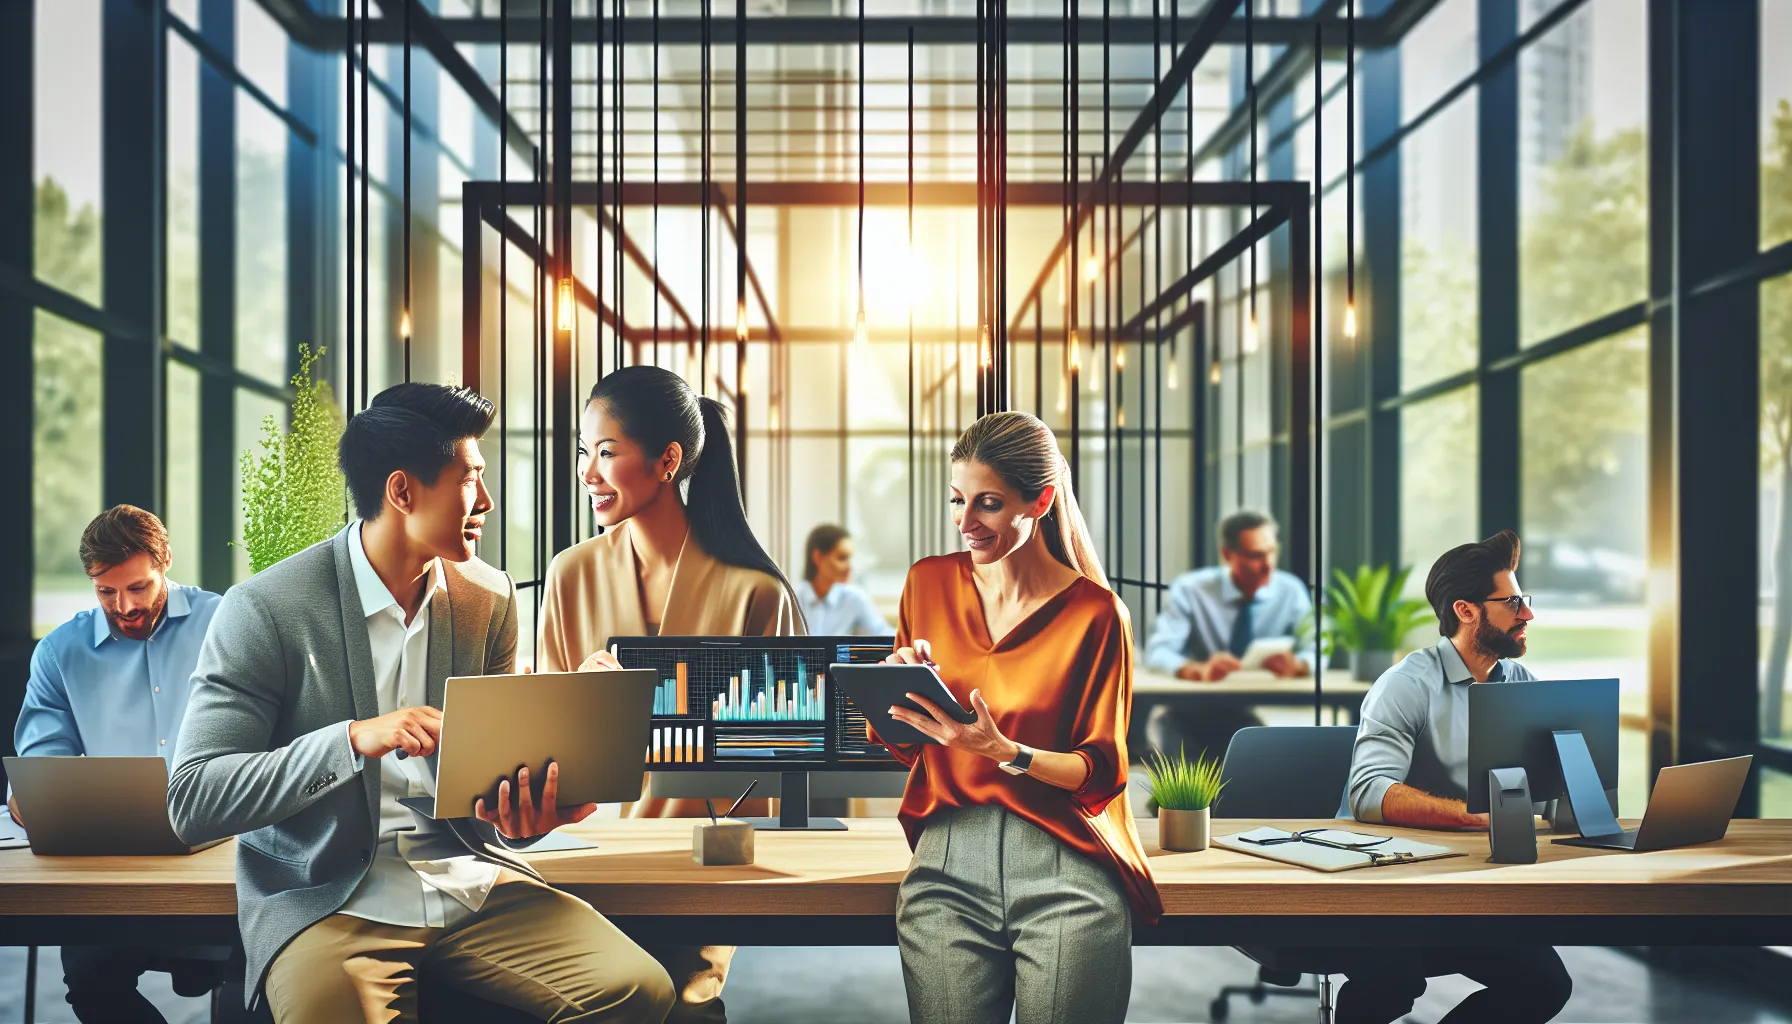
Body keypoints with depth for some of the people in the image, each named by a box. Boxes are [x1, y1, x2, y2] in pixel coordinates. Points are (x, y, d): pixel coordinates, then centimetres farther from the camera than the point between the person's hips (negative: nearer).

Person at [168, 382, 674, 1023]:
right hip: (326, 900, -4)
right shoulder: (264, 609, -7)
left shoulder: (490, 599, 8)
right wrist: (353, 738, -24)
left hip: (470, 880, 4)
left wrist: (520, 818, -9)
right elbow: (191, 803, -12)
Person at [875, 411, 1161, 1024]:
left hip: (1065, 873, -2)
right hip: (947, 864, 3)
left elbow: (1101, 772, -4)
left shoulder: (1095, 612, -4)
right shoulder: (928, 584, 6)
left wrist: (1005, 751, -20)